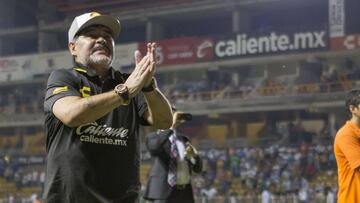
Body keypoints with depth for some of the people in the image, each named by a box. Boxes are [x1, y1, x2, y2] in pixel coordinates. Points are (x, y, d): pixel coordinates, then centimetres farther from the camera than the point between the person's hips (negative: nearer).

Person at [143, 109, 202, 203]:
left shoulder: (183, 139, 20)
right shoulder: (153, 137, 4)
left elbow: (197, 168, 15)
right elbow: (154, 148, -24)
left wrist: (193, 155, -7)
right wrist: (171, 126, -21)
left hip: (185, 193, 6)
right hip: (164, 191, -6)